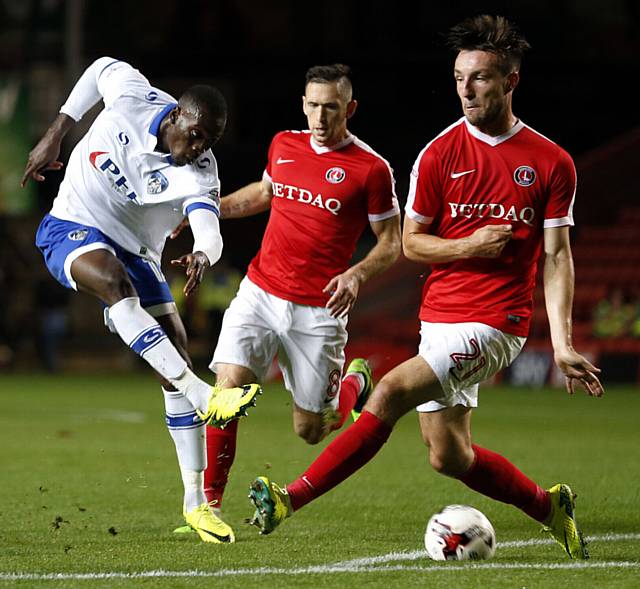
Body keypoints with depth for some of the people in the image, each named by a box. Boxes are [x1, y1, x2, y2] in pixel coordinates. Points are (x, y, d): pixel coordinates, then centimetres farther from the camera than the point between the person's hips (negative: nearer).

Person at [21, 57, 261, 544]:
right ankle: (203, 398, -48)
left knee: (176, 354, -7)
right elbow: (103, 68, 6)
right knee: (114, 280, -37)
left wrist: (203, 256, -60)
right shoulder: (131, 96, -17)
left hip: (135, 254, 2)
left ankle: (196, 500, 0)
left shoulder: (198, 174, -19)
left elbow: (209, 228, -36)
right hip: (72, 229, -2)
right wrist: (55, 136, 6)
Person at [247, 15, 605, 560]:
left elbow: (557, 258, 1)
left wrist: (562, 343, -8)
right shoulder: (440, 154, 3)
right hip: (439, 316, 5)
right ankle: (549, 506, 27)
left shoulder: (551, 163, -2)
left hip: (496, 324, -5)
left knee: (392, 391, -22)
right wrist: (469, 246, -12)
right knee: (448, 457, 4)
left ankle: (293, 498, -17)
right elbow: (411, 242, 7)